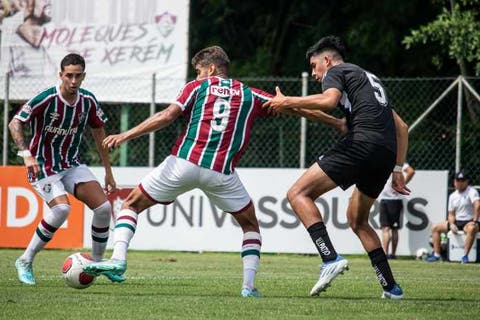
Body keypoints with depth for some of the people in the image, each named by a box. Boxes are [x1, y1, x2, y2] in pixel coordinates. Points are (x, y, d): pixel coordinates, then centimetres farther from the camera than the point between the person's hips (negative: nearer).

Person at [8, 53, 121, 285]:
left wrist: (108, 172, 13)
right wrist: (26, 154, -32)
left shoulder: (88, 101, -3)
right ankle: (25, 262, -12)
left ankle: (97, 263, 12)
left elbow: (98, 133, 11)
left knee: (103, 207, -8)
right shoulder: (46, 99, -20)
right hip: (42, 167, -6)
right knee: (61, 208, -28)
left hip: (72, 165, 6)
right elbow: (15, 124, -18)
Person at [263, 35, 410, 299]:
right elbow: (401, 127, 33)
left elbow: (328, 100, -14)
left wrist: (286, 102, -3)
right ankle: (390, 287, 16)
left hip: (362, 142, -8)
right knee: (357, 219, 24)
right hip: (387, 153, 8)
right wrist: (397, 170, 32)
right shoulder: (370, 80, 35)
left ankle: (330, 258, -24)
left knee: (298, 193, -7)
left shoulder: (336, 71, 11)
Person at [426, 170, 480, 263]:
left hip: (469, 222, -7)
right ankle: (436, 255, 3)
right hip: (456, 222, 7)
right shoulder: (452, 196, 11)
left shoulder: (471, 191, -11)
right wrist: (452, 224, -7)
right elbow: (451, 214, 13)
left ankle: (465, 256, -39)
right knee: (435, 227, 5)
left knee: (471, 229, -42)